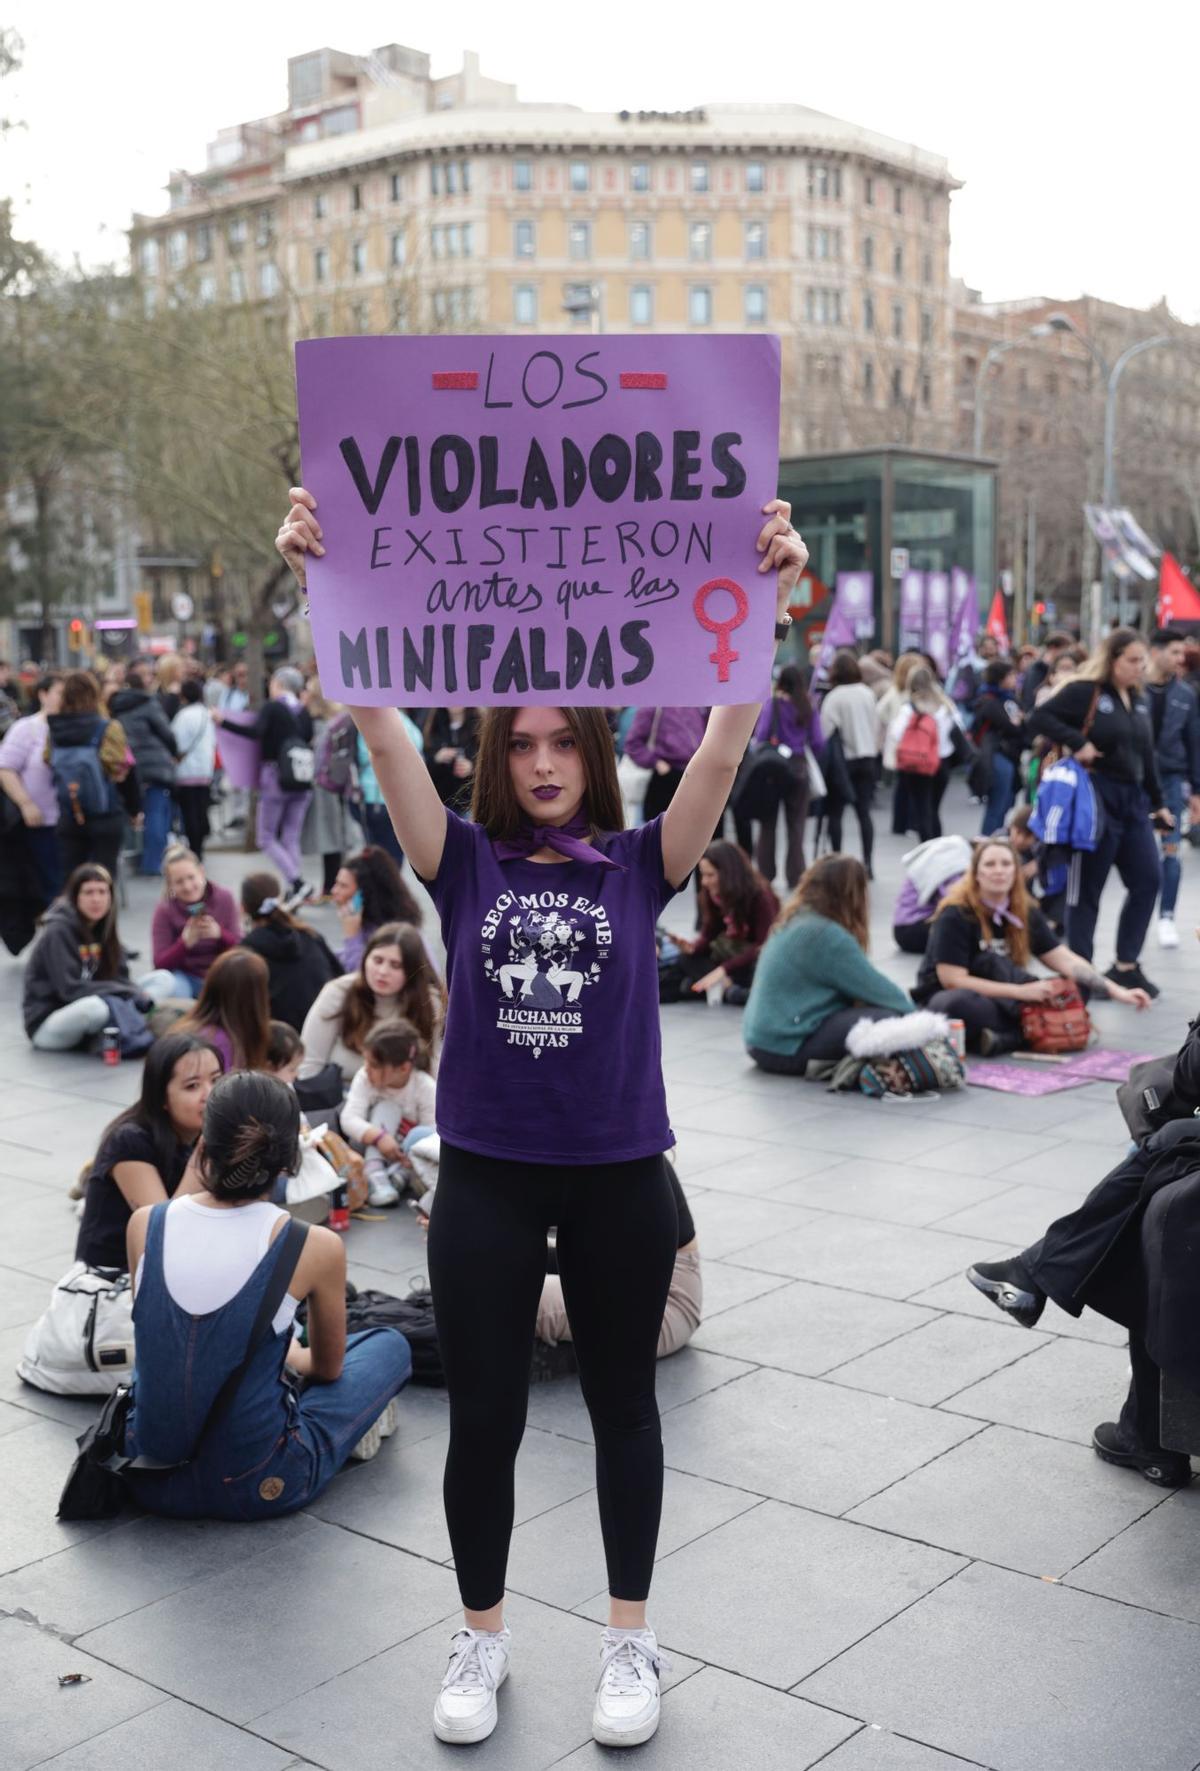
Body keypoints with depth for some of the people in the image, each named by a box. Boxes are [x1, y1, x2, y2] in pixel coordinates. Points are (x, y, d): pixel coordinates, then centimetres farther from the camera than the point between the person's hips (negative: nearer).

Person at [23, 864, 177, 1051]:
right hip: (48, 1022, -8)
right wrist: (132, 994, -22)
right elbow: (71, 990, -22)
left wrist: (138, 994, -22)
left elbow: (120, 978, 2)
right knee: (94, 1007, -42)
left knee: (164, 979, -3)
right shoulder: (58, 931, -15)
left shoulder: (102, 927, 6)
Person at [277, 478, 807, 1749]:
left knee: (622, 1405, 15)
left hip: (620, 1177, 0)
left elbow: (722, 749, -15)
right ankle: (481, 1637, 33)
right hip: (486, 1177, 1)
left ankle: (630, 1640, 34)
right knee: (483, 1419, 10)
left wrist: (766, 605, -27)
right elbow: (383, 733, -12)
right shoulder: (467, 863, -2)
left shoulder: (640, 865, -3)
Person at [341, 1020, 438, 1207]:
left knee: (422, 1134, -33)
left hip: (412, 1153, -2)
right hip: (377, 1150, 2)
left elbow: (433, 1133, -23)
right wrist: (378, 1136, -45)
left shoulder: (426, 1088, -22)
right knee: (387, 1108, -27)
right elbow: (349, 1119, -27)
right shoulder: (364, 1078, -19)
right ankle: (374, 1173, -36)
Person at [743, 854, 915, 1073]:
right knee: (885, 1020, -19)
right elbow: (875, 987, -12)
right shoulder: (827, 935, -19)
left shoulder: (793, 921, 10)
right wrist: (911, 1014, 4)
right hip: (784, 1048, -10)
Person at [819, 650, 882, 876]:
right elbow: (876, 726, 9)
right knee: (864, 812, 5)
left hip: (843, 760, -4)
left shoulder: (834, 697, -12)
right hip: (867, 759, 4)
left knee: (835, 812, 4)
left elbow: (825, 730, -13)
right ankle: (867, 862, 3)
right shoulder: (868, 694, 2)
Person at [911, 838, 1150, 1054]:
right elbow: (953, 980, -21)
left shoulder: (1026, 913, 2)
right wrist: (1022, 992, -25)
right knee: (961, 1005, -42)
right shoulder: (956, 914, -17)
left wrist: (1116, 991, -14)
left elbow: (1065, 960, -1)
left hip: (1000, 1001, 7)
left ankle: (1006, 1039, -24)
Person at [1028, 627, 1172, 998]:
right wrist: (1077, 743, -21)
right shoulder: (1085, 692, -9)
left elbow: (1147, 756, 20)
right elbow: (1039, 717, -14)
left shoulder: (1140, 701, 13)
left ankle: (1126, 965, 17)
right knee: (1087, 887, 1)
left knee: (1147, 880, 5)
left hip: (1134, 799, 7)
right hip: (1097, 797, -7)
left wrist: (1158, 803, 22)